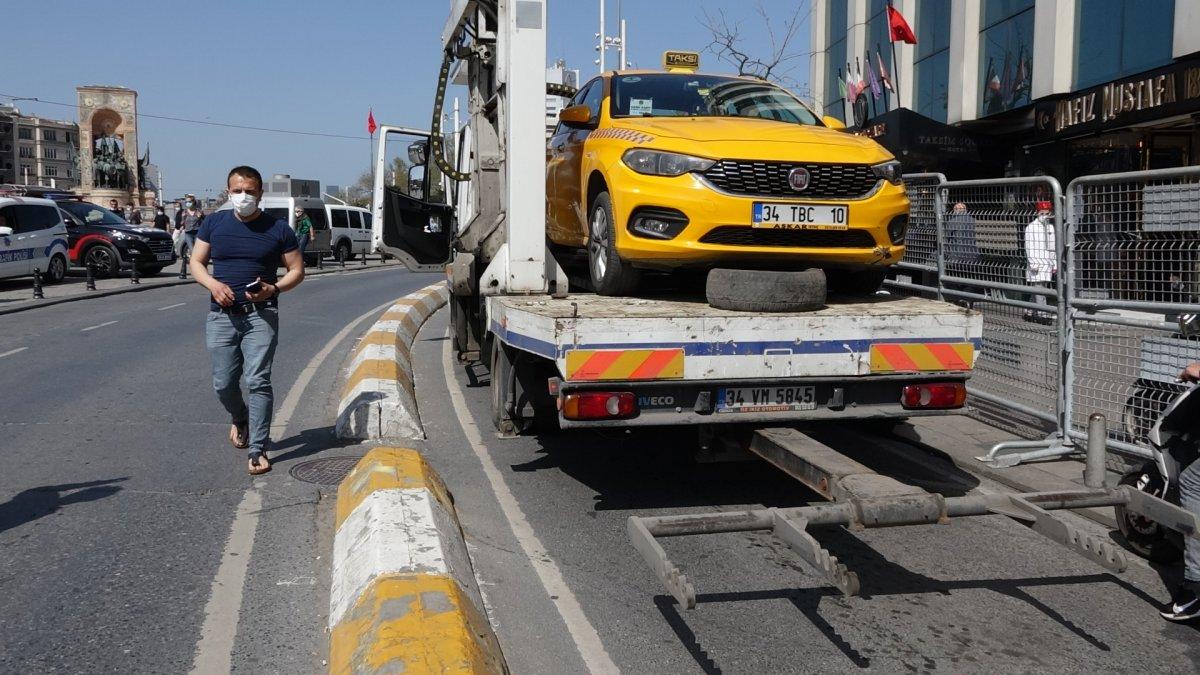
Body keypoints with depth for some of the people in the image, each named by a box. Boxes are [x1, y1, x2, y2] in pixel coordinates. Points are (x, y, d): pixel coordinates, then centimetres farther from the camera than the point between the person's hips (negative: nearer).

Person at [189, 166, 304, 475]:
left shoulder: (278, 229, 1)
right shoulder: (214, 223, 7)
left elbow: (297, 270, 5)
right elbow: (196, 262, 11)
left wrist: (274, 289, -15)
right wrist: (213, 284, -10)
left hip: (261, 314, -3)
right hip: (221, 315, 3)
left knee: (258, 381, -10)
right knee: (224, 384, 7)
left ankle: (258, 450, -4)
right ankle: (240, 420, 39)